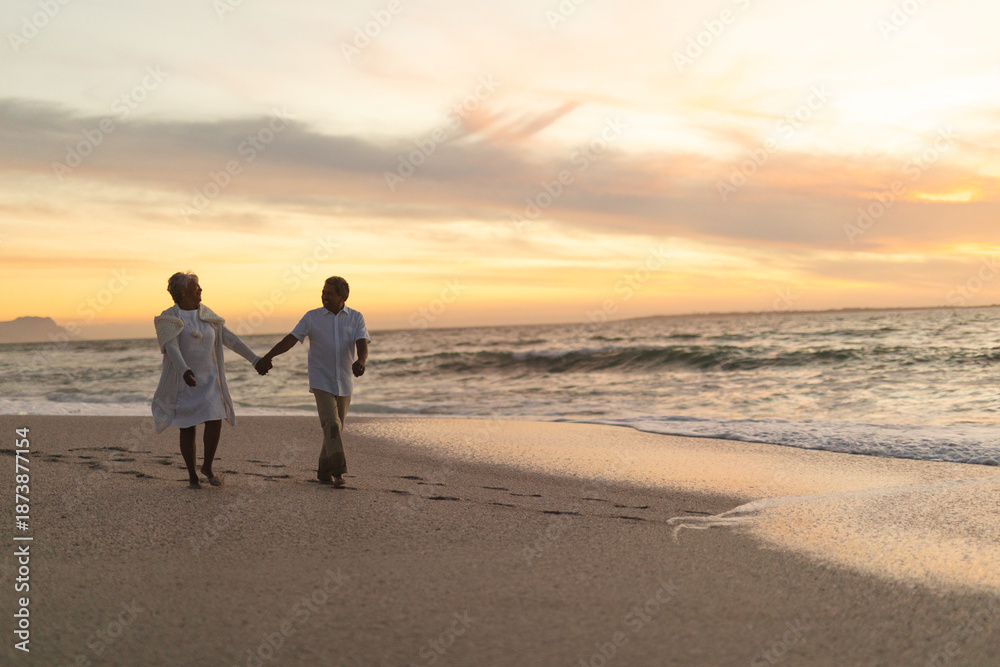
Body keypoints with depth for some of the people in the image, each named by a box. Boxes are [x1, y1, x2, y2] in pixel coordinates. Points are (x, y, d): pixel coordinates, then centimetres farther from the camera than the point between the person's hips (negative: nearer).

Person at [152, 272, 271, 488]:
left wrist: (255, 360, -2)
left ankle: (207, 467, 9)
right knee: (188, 429, -1)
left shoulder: (206, 315, 5)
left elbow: (230, 339, 4)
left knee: (215, 422, -12)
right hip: (183, 381, -3)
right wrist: (185, 371, -44)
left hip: (208, 380, 4)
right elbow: (171, 348, -26)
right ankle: (192, 475, 18)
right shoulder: (168, 318, -10)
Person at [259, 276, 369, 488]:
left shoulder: (356, 318, -1)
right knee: (331, 424, -17)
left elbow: (362, 345, -16)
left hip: (344, 383, 2)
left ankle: (324, 471, 22)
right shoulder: (312, 317, -1)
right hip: (321, 381, -2)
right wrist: (268, 356, -22)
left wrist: (360, 362, -38)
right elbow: (290, 339, -8)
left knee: (335, 428, 9)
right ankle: (338, 471, -19)